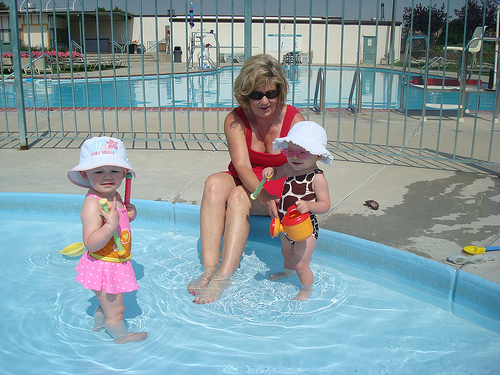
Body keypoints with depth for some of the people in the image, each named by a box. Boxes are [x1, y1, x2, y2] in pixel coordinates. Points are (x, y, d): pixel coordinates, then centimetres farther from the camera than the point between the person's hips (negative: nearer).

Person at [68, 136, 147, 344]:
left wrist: (128, 215, -1)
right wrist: (111, 225, -43)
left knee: (107, 304, 31)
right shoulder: (92, 204, -28)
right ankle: (121, 336, 35)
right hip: (104, 266, -9)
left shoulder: (114, 196, 1)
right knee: (115, 310, 11)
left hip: (117, 263, 9)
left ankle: (98, 324, 55)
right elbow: (91, 243, -31)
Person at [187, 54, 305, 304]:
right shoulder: (235, 120, -9)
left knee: (238, 196, -32)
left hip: (282, 188, -2)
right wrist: (265, 196, -40)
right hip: (244, 181, 3)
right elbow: (242, 167, -21)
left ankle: (223, 276, -36)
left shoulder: (294, 120, -11)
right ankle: (209, 269, -36)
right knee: (214, 183, -30)